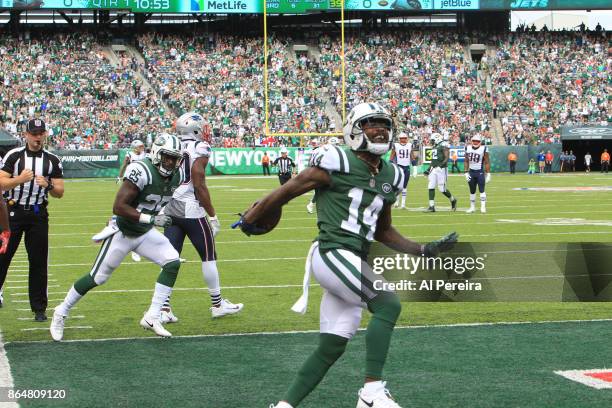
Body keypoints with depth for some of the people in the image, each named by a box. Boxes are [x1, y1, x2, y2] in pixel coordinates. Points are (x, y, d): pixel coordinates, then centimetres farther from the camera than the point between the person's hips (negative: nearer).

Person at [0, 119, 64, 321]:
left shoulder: (52, 160, 5)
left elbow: (60, 192, 5)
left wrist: (48, 185, -16)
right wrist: (19, 179, -26)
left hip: (38, 214, 2)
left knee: (38, 261, 3)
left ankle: (39, 308, 10)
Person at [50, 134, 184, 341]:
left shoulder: (176, 176, -5)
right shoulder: (141, 171, -30)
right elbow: (118, 207, -32)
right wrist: (151, 218, -34)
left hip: (145, 233, 6)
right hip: (123, 232, -6)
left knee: (172, 263, -12)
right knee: (97, 277, 2)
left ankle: (152, 317, -6)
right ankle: (61, 312, 22)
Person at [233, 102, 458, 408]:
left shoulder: (389, 176, 14)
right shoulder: (337, 164, -10)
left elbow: (383, 231, 25)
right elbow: (286, 192, -1)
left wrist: (423, 251, 15)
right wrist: (250, 219, 8)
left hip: (355, 262, 9)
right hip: (333, 254, -9)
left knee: (332, 347, 8)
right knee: (388, 305, -21)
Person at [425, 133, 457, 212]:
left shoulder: (443, 146, -9)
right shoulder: (434, 147, 16)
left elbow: (446, 158, -15)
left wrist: (441, 165, -28)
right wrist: (428, 169, 20)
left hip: (441, 169, -8)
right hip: (433, 169, 8)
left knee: (442, 189, -3)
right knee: (431, 187, -1)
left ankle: (453, 200, 21)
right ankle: (431, 206, 2)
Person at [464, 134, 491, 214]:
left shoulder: (483, 149, -8)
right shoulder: (468, 148, 4)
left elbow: (487, 162, -5)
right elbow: (466, 161, 10)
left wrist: (488, 173, -7)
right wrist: (466, 172, 5)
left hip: (480, 172, -4)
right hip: (471, 172, 4)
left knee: (481, 190, -7)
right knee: (472, 191, 9)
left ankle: (483, 207, -6)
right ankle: (472, 207, 17)